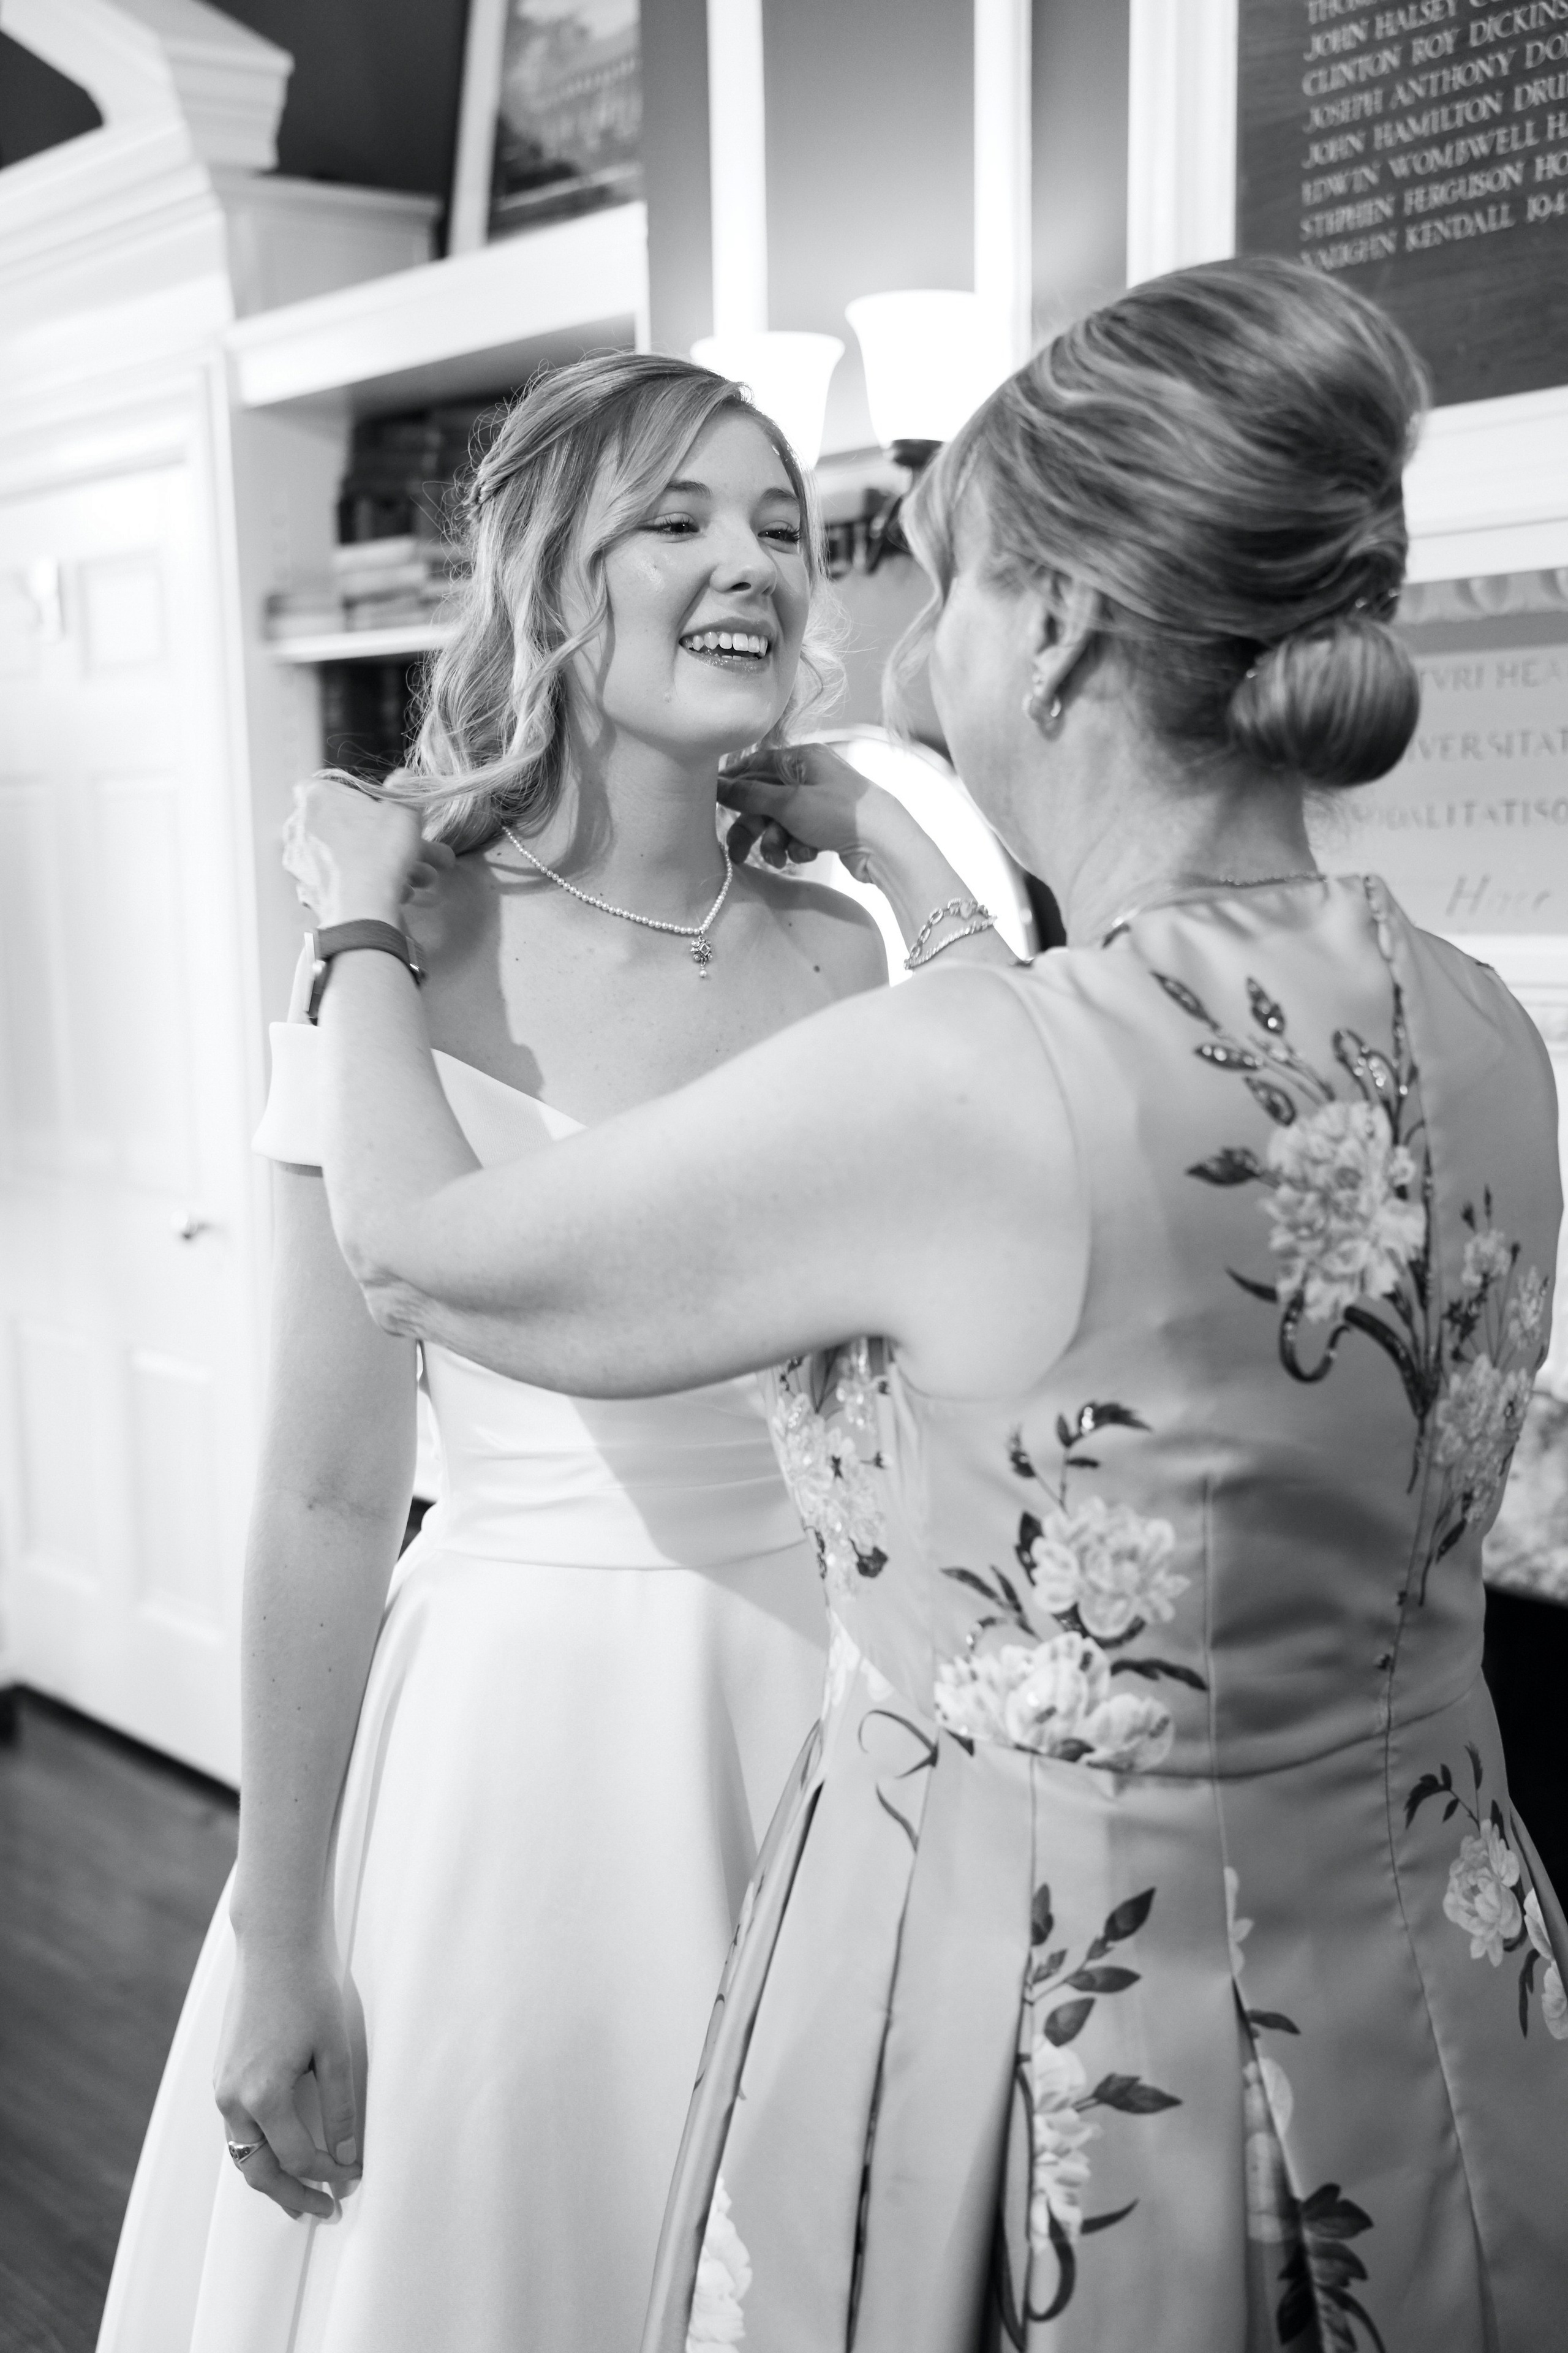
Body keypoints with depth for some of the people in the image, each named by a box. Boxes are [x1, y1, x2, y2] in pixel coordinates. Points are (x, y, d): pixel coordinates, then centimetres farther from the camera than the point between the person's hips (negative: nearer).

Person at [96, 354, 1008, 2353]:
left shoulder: (843, 950, 0)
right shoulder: (424, 962, -14)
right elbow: (326, 1500, -12)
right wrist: (278, 1947, -7)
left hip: (815, 1700, 4)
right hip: (524, 1714, -4)